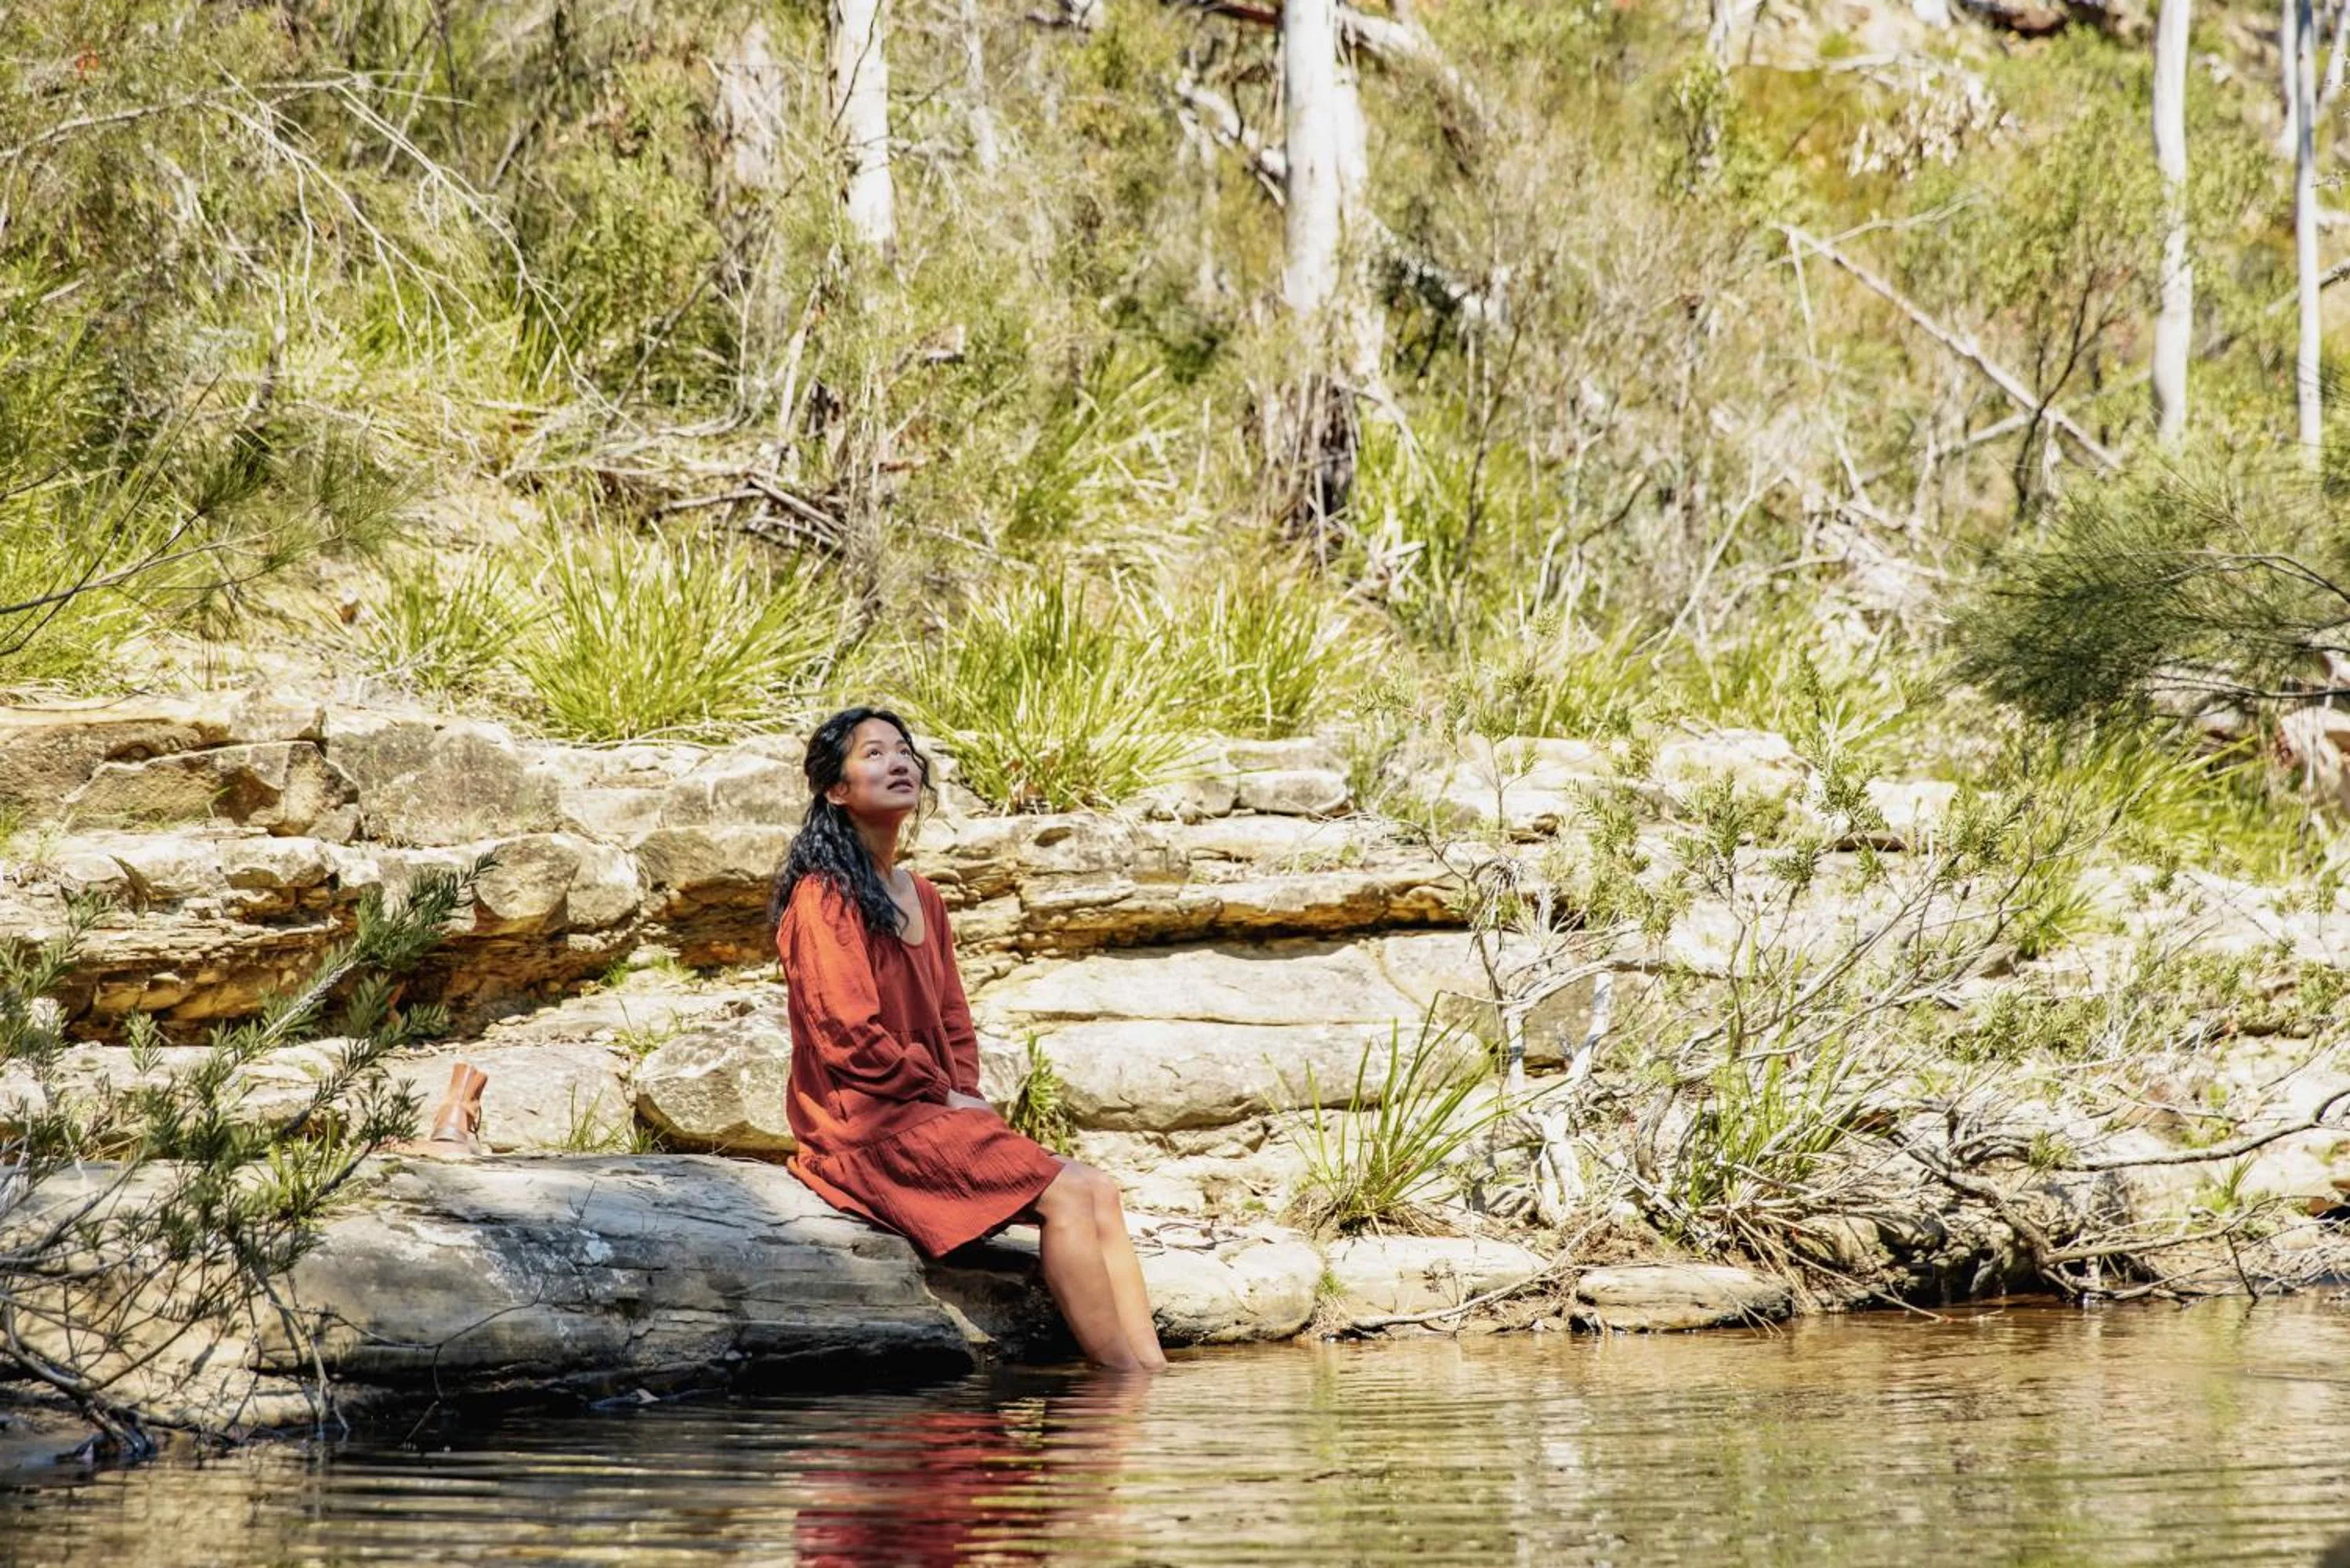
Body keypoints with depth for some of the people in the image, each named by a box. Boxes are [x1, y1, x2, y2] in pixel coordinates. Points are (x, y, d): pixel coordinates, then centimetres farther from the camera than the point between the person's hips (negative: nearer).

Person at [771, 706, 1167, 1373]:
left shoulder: (921, 898, 17)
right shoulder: (824, 897, -10)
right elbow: (851, 1037, -17)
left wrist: (966, 1095, 3)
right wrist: (946, 1095, -8)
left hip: (935, 1113, 9)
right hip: (867, 1124, -9)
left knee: (1098, 1193, -8)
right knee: (1068, 1193, -19)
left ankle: (1153, 1375, -18)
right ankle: (1121, 1380, -18)